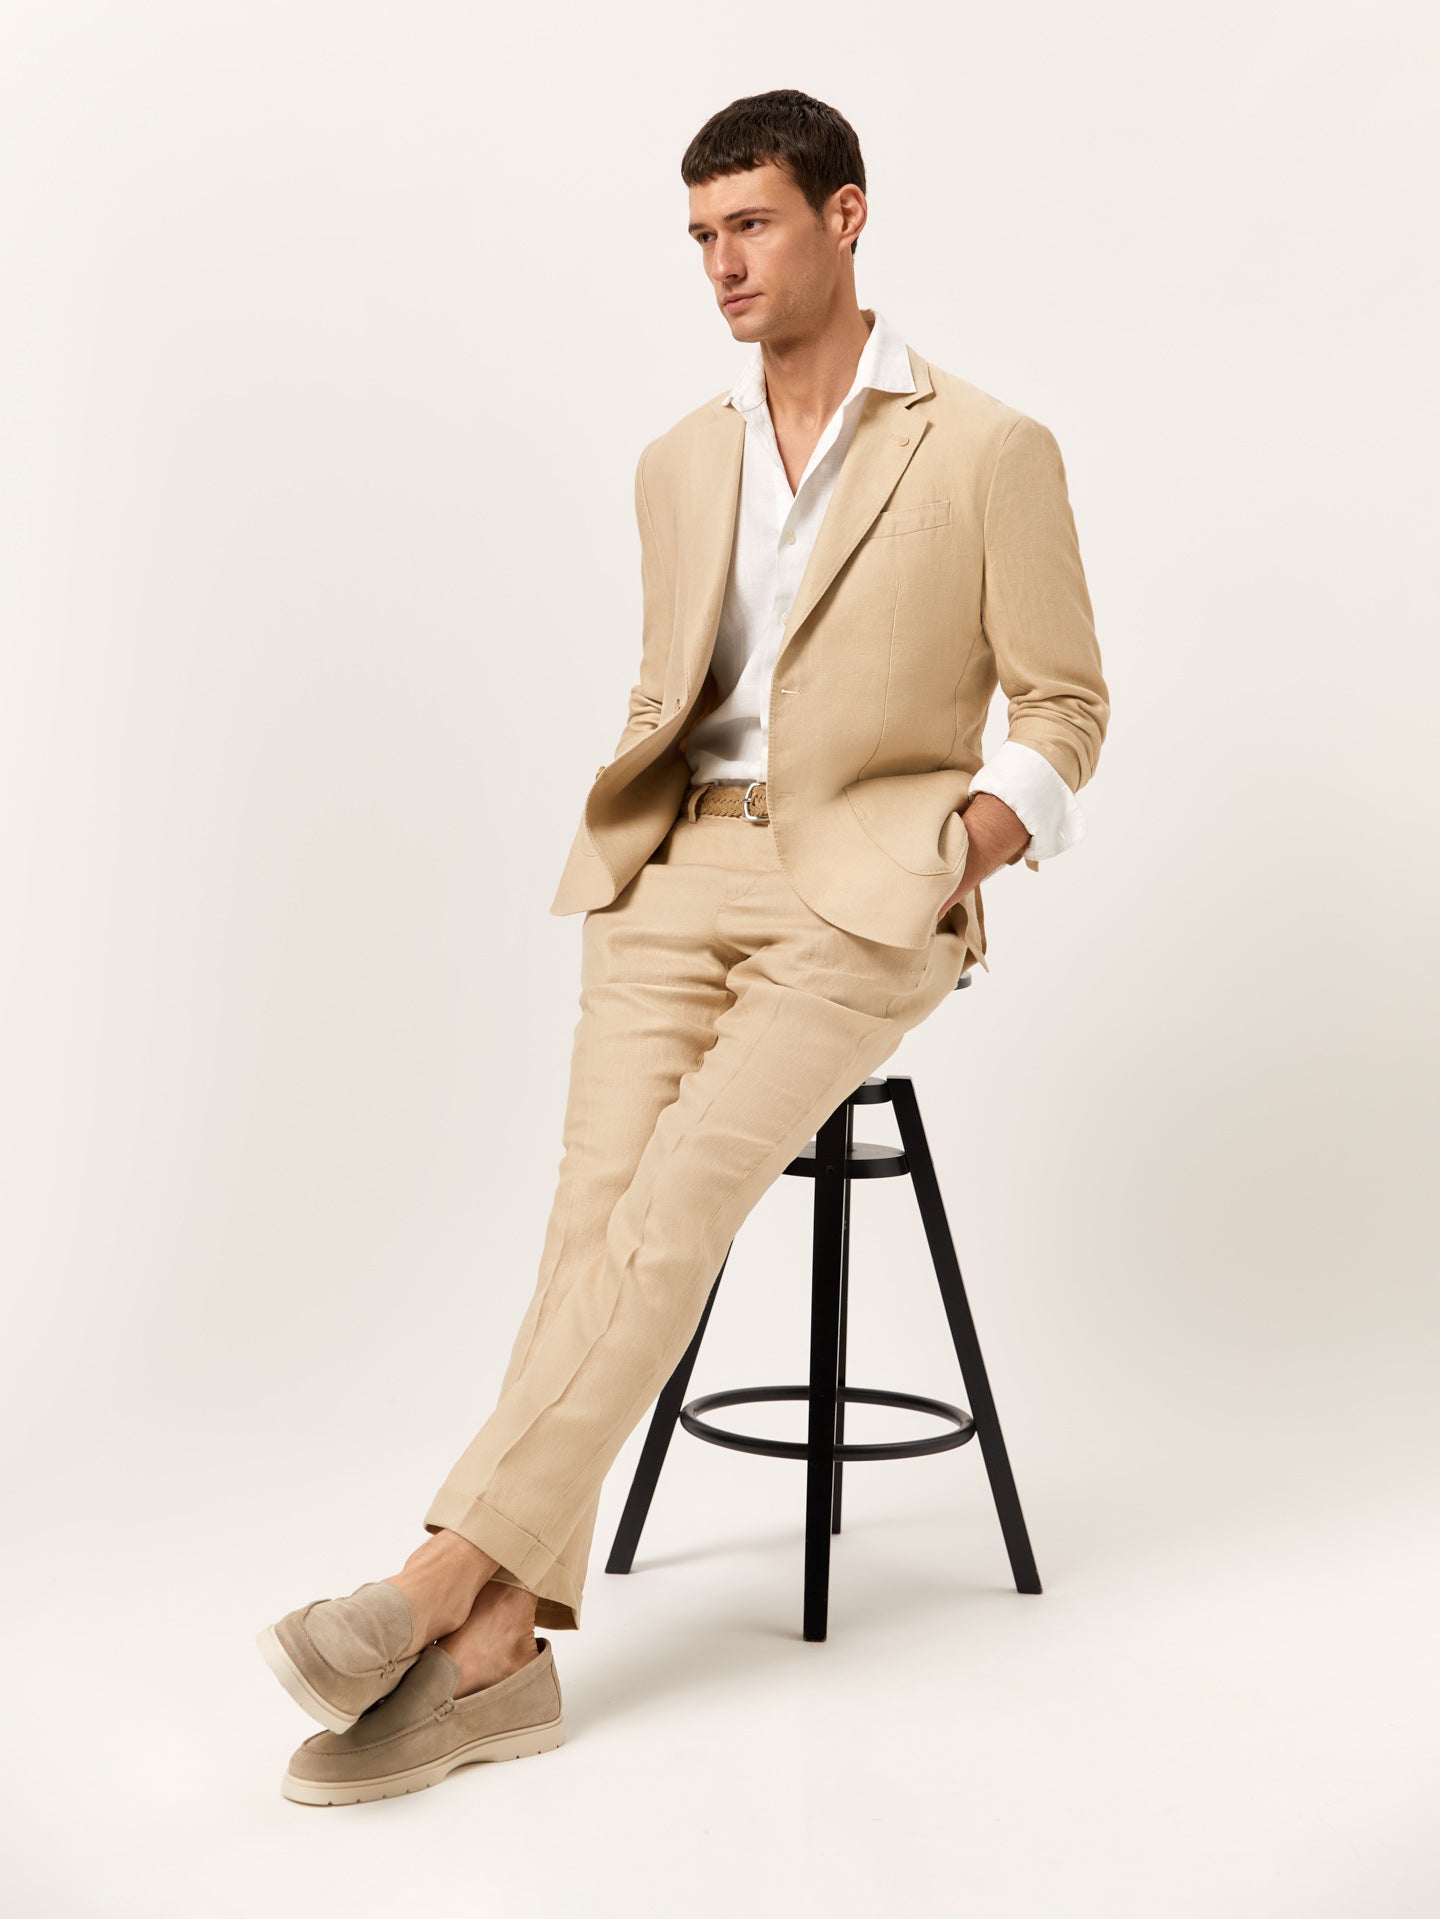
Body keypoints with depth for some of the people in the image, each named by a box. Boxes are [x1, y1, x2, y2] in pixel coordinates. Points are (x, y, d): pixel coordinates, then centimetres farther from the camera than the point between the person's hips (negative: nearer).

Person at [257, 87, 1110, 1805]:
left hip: (868, 887, -4)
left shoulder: (990, 451, 3)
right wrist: (624, 831, 4)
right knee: (599, 1194, -17)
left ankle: (447, 1574, -21)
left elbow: (1061, 711, 4)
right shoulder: (680, 464, 18)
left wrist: (943, 867, -12)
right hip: (680, 869, 4)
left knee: (681, 1188, -23)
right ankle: (500, 1646, -19)